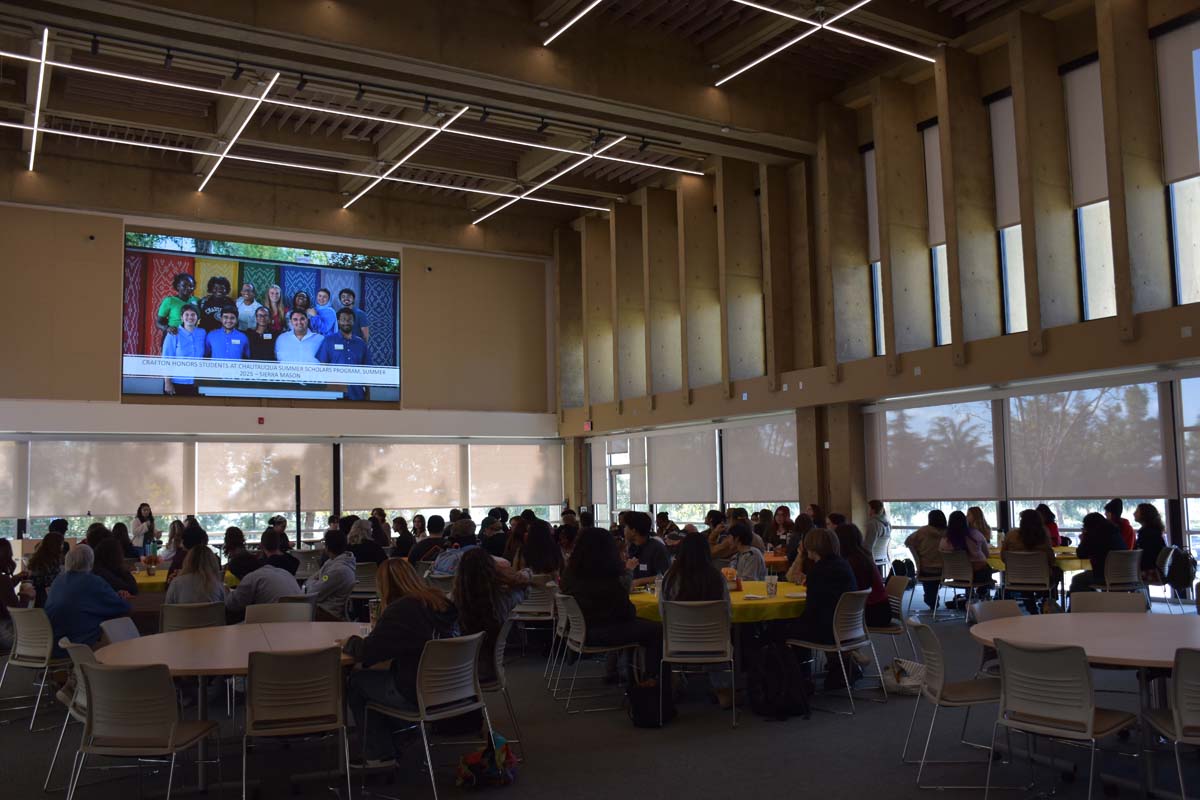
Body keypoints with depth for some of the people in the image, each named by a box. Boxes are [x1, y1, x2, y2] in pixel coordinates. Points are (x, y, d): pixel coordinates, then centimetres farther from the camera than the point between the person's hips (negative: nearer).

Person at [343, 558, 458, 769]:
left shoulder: (399, 611, -18)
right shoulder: (442, 603, 5)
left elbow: (366, 653, -14)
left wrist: (350, 642, 7)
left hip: (417, 697, -8)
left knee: (355, 681, 12)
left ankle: (379, 755, 21)